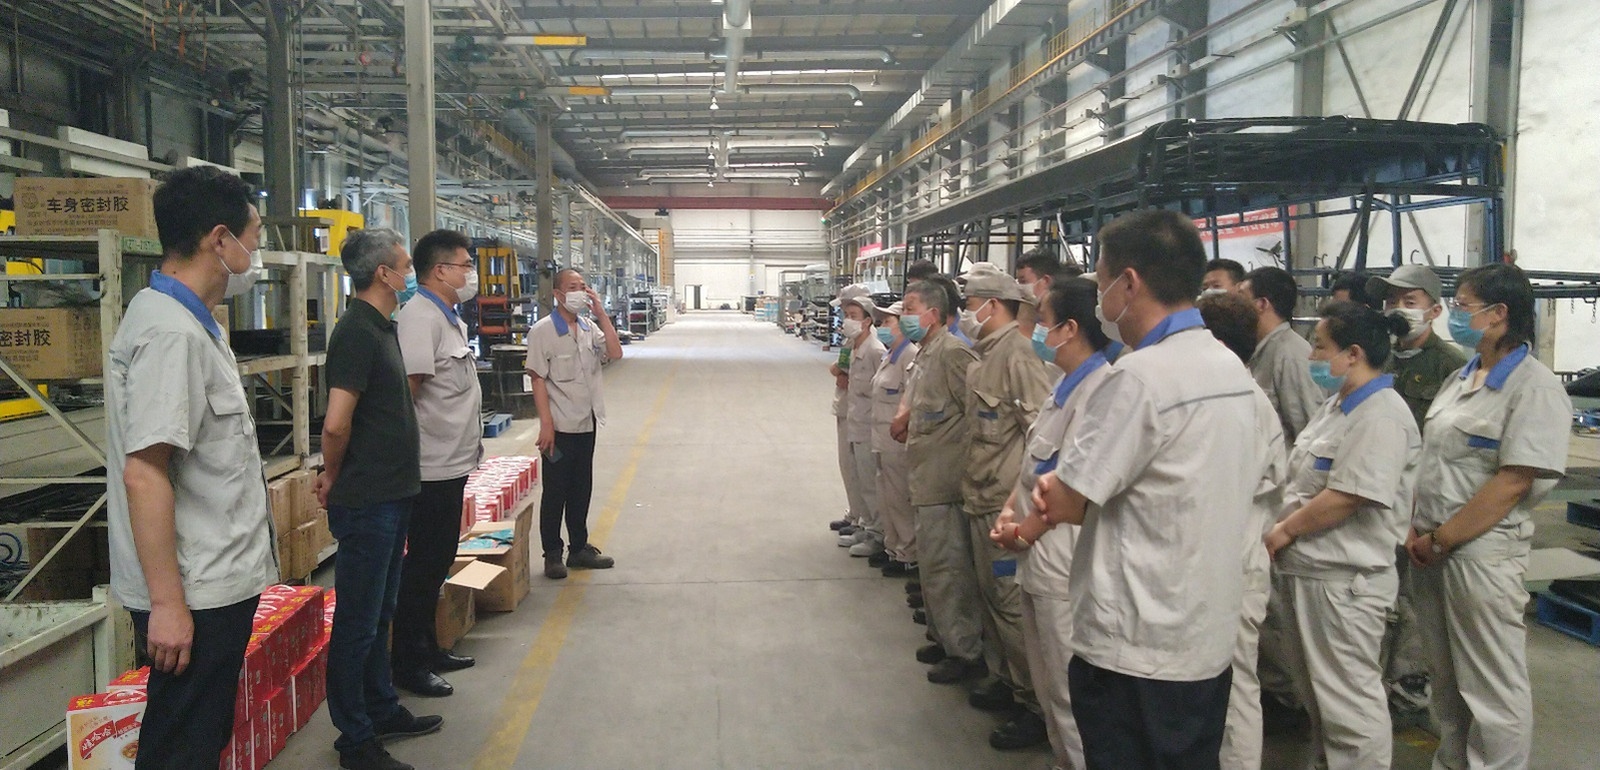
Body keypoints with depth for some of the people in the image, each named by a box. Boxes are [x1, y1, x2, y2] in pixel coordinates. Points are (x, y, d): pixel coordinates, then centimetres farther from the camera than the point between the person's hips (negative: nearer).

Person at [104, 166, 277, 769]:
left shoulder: (189, 321, 12)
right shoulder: (172, 333, -20)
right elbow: (144, 472, -25)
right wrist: (167, 603, -24)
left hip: (218, 582, 10)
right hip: (194, 594, -10)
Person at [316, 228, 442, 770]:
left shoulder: (382, 328, 12)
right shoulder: (357, 333, -19)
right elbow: (336, 423, -25)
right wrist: (334, 477, -8)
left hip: (390, 495, 10)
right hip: (367, 501, -10)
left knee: (377, 613, 20)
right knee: (357, 622, 2)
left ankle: (382, 711, 34)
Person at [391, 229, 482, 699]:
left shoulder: (451, 319, 15)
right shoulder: (419, 318, -17)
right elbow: (405, 391, -23)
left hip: (453, 463, 10)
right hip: (431, 467, -10)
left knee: (436, 563, 18)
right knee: (422, 565, 0)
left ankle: (428, 649, 30)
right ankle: (408, 665, 12)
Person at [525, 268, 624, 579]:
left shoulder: (589, 327, 8)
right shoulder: (542, 331, -9)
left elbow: (615, 353, -5)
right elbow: (538, 380, -12)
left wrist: (600, 313, -9)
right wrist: (546, 424, -17)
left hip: (587, 424, 6)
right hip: (560, 426, -6)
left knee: (581, 489, 14)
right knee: (555, 492, 3)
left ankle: (579, 548, 25)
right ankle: (552, 555, 14)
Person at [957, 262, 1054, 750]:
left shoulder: (1016, 354, -15)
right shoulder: (986, 356, 12)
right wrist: (971, 485, 16)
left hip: (1006, 504, -10)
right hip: (982, 500, 10)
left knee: (1013, 603, -3)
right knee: (992, 595, 18)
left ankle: (1038, 707, 7)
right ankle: (1008, 680, 32)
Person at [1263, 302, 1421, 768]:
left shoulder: (1380, 415, -19)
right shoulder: (1339, 404, 12)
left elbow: (1345, 498, -24)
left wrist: (1282, 532, -14)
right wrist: (1284, 530, 11)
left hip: (1343, 577, -10)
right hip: (1309, 569, 10)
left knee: (1349, 695, 0)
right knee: (1317, 689, 22)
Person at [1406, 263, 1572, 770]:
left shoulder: (1534, 386, -13)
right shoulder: (1463, 379, 12)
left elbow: (1514, 482, -18)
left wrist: (1442, 539, -14)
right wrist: (1418, 530, 4)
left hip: (1482, 552, -8)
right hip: (1432, 550, 8)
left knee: (1492, 689, 2)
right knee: (1446, 679, 18)